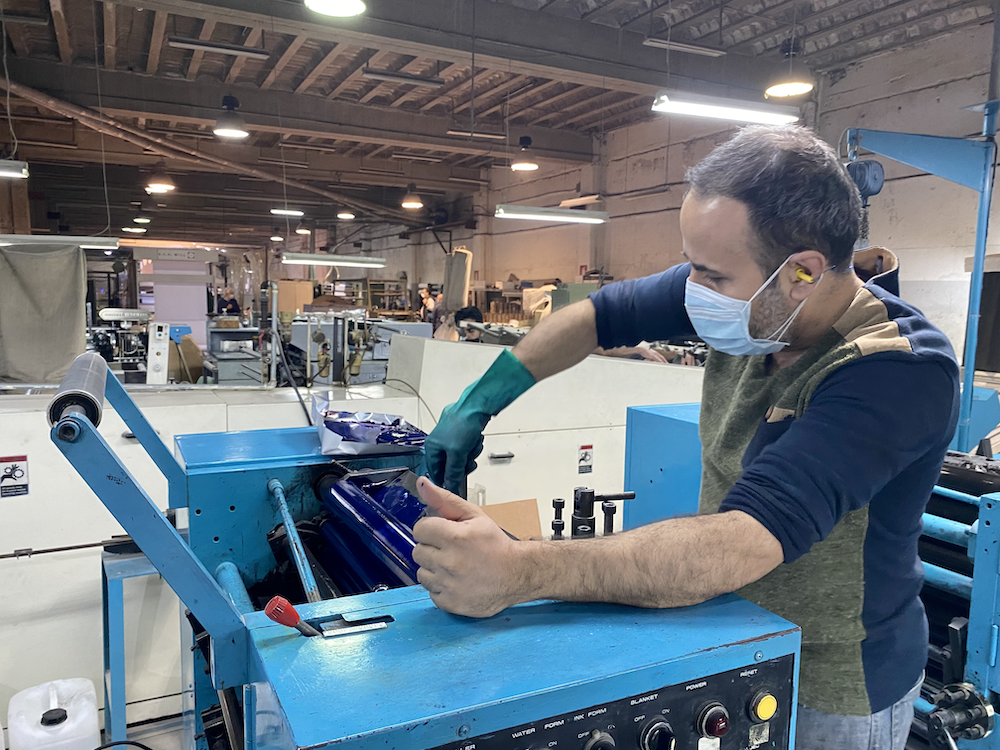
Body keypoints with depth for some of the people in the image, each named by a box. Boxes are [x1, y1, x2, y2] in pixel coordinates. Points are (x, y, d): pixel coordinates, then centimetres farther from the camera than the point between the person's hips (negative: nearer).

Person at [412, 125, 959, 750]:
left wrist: (518, 573, -51)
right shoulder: (749, 299, -14)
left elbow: (738, 546, -43)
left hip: (832, 695, -5)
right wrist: (478, 403, -6)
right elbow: (601, 315, -1)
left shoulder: (901, 373, -33)